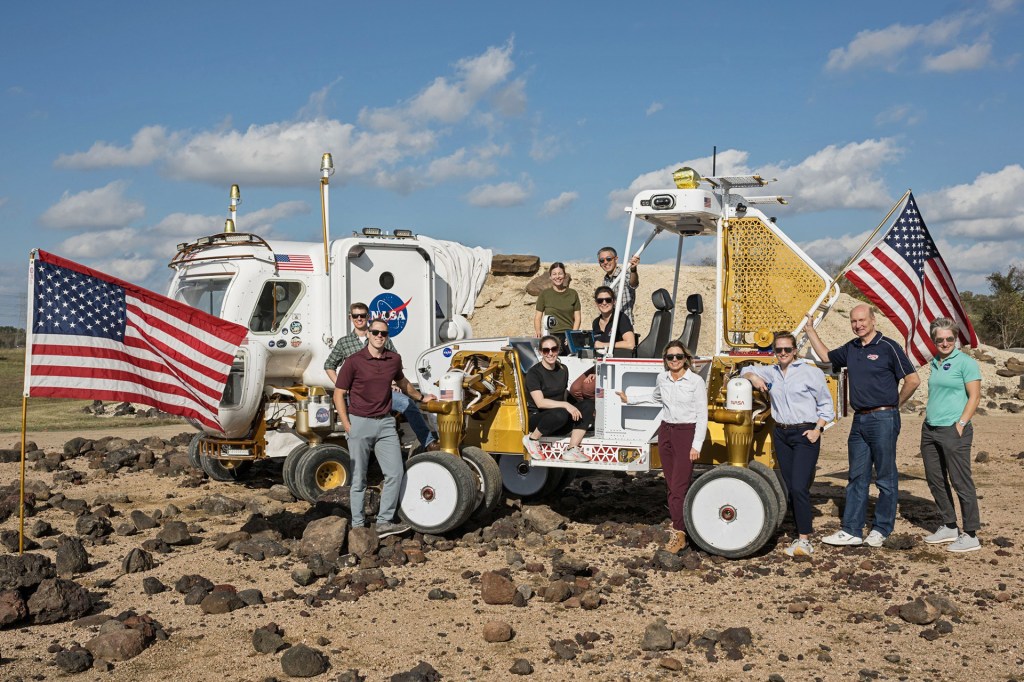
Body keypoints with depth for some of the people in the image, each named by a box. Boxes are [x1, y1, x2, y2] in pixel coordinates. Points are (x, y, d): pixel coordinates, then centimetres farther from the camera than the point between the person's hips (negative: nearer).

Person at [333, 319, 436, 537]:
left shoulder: (394, 359, 6)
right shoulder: (354, 361, -8)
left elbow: (402, 382, 28)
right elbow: (339, 395, -5)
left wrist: (421, 397, 39)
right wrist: (347, 427, -11)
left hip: (385, 422, 4)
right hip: (359, 422, -4)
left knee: (395, 472, -1)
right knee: (359, 477, 3)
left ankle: (384, 522, 8)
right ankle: (357, 524, 12)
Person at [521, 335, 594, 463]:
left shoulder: (563, 369, 11)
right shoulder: (534, 373, -10)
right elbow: (540, 402, -21)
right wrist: (565, 405, -30)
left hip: (559, 426, 6)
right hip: (537, 418, -6)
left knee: (588, 405, -16)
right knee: (560, 413, -38)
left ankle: (571, 450, -20)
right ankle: (532, 438, -12)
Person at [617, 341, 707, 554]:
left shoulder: (696, 381, -8)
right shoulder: (662, 378, 7)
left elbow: (702, 415, -7)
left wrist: (696, 445, -12)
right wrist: (630, 400, 27)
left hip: (687, 433, -5)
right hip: (666, 431, 5)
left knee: (679, 485, -11)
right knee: (671, 485, 6)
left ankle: (679, 533, -12)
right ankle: (679, 522, 14)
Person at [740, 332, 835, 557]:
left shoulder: (810, 372, -5)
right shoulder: (771, 372, 9)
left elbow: (826, 405, 0)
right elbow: (746, 370, 24)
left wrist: (818, 429, -11)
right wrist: (754, 378, 1)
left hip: (805, 435, -6)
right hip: (781, 434, 6)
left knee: (799, 487, -15)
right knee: (789, 488, 7)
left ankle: (804, 540, -12)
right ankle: (803, 535, 15)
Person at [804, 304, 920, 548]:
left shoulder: (888, 347, -8)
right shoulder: (850, 349, 13)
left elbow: (913, 380, -8)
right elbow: (826, 356, 30)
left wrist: (894, 404, 1)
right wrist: (809, 329, 25)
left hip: (883, 419, -7)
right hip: (860, 419, 7)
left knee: (885, 478, 3)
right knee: (857, 477, 8)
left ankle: (881, 529, 12)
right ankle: (851, 530, 11)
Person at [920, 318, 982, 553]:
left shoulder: (965, 362, -6)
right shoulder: (934, 363, 14)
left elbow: (974, 397, -10)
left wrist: (961, 424, -15)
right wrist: (927, 418, 12)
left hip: (953, 430, -8)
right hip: (930, 429, 8)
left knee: (961, 481, -4)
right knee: (935, 480, 12)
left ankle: (971, 536, 3)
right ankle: (949, 527, 24)